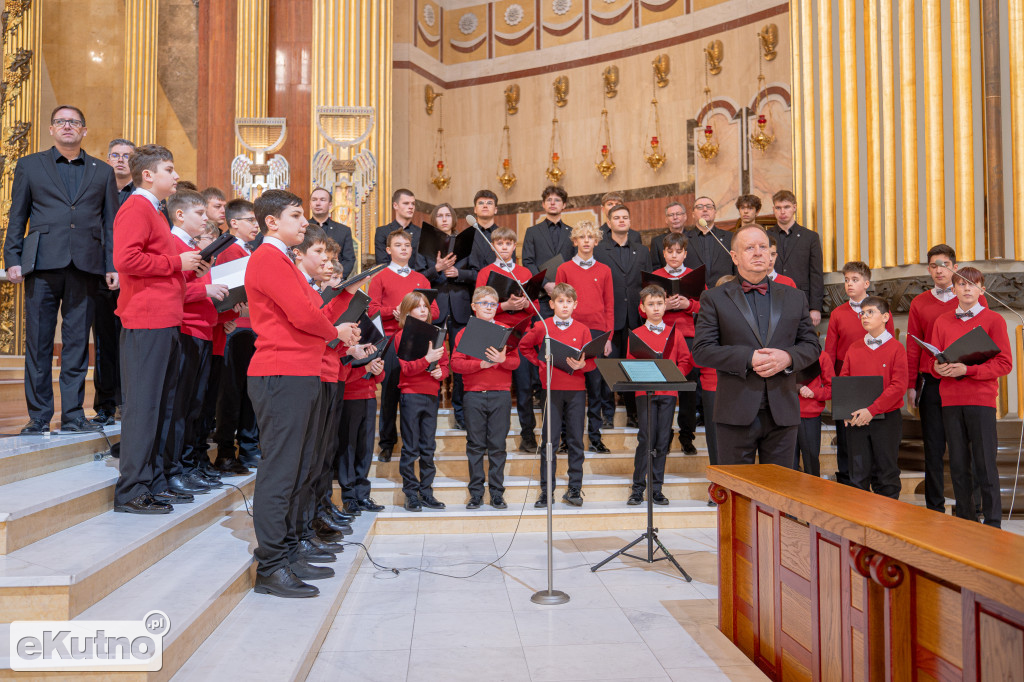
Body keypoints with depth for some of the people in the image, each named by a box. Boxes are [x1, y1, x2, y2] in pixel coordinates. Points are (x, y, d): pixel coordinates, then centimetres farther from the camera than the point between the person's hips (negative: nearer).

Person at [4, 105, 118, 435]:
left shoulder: (102, 172, 15)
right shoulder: (29, 165, 14)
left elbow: (111, 223, 11)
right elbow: (16, 218, 10)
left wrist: (112, 266, 2)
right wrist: (12, 259, 0)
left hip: (86, 267, 0)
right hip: (42, 265, 0)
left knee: (77, 343, 3)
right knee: (38, 343, 2)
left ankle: (73, 415, 9)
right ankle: (39, 416, 10)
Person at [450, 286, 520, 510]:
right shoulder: (464, 333, 6)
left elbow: (516, 361, 2)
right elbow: (455, 363, -4)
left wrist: (502, 360, -18)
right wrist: (481, 364, -15)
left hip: (501, 395, 0)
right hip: (474, 395, 0)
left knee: (497, 445, 3)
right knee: (475, 445, 4)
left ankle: (497, 493, 11)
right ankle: (476, 493, 13)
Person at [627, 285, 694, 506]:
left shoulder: (674, 333, 10)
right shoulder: (636, 334, 4)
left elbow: (686, 361, 10)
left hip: (668, 391, 2)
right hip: (644, 392, -2)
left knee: (663, 441, 4)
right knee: (647, 438, -8)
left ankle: (656, 489, 14)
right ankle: (638, 488, 2)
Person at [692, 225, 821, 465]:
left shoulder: (794, 298, 13)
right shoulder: (714, 298, 3)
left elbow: (811, 345, 13)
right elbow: (701, 350, -5)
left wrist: (787, 357, -10)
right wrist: (748, 358, -16)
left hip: (783, 414, 3)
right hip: (736, 414, -3)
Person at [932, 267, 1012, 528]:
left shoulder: (993, 320, 2)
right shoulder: (942, 321, 11)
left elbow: (1004, 364, -5)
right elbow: (933, 360, 13)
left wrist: (967, 369, -16)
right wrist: (939, 367, -10)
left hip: (981, 399, -3)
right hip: (950, 399, 3)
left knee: (985, 464, -3)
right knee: (958, 464, 7)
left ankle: (993, 524, 6)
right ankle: (965, 520, 17)